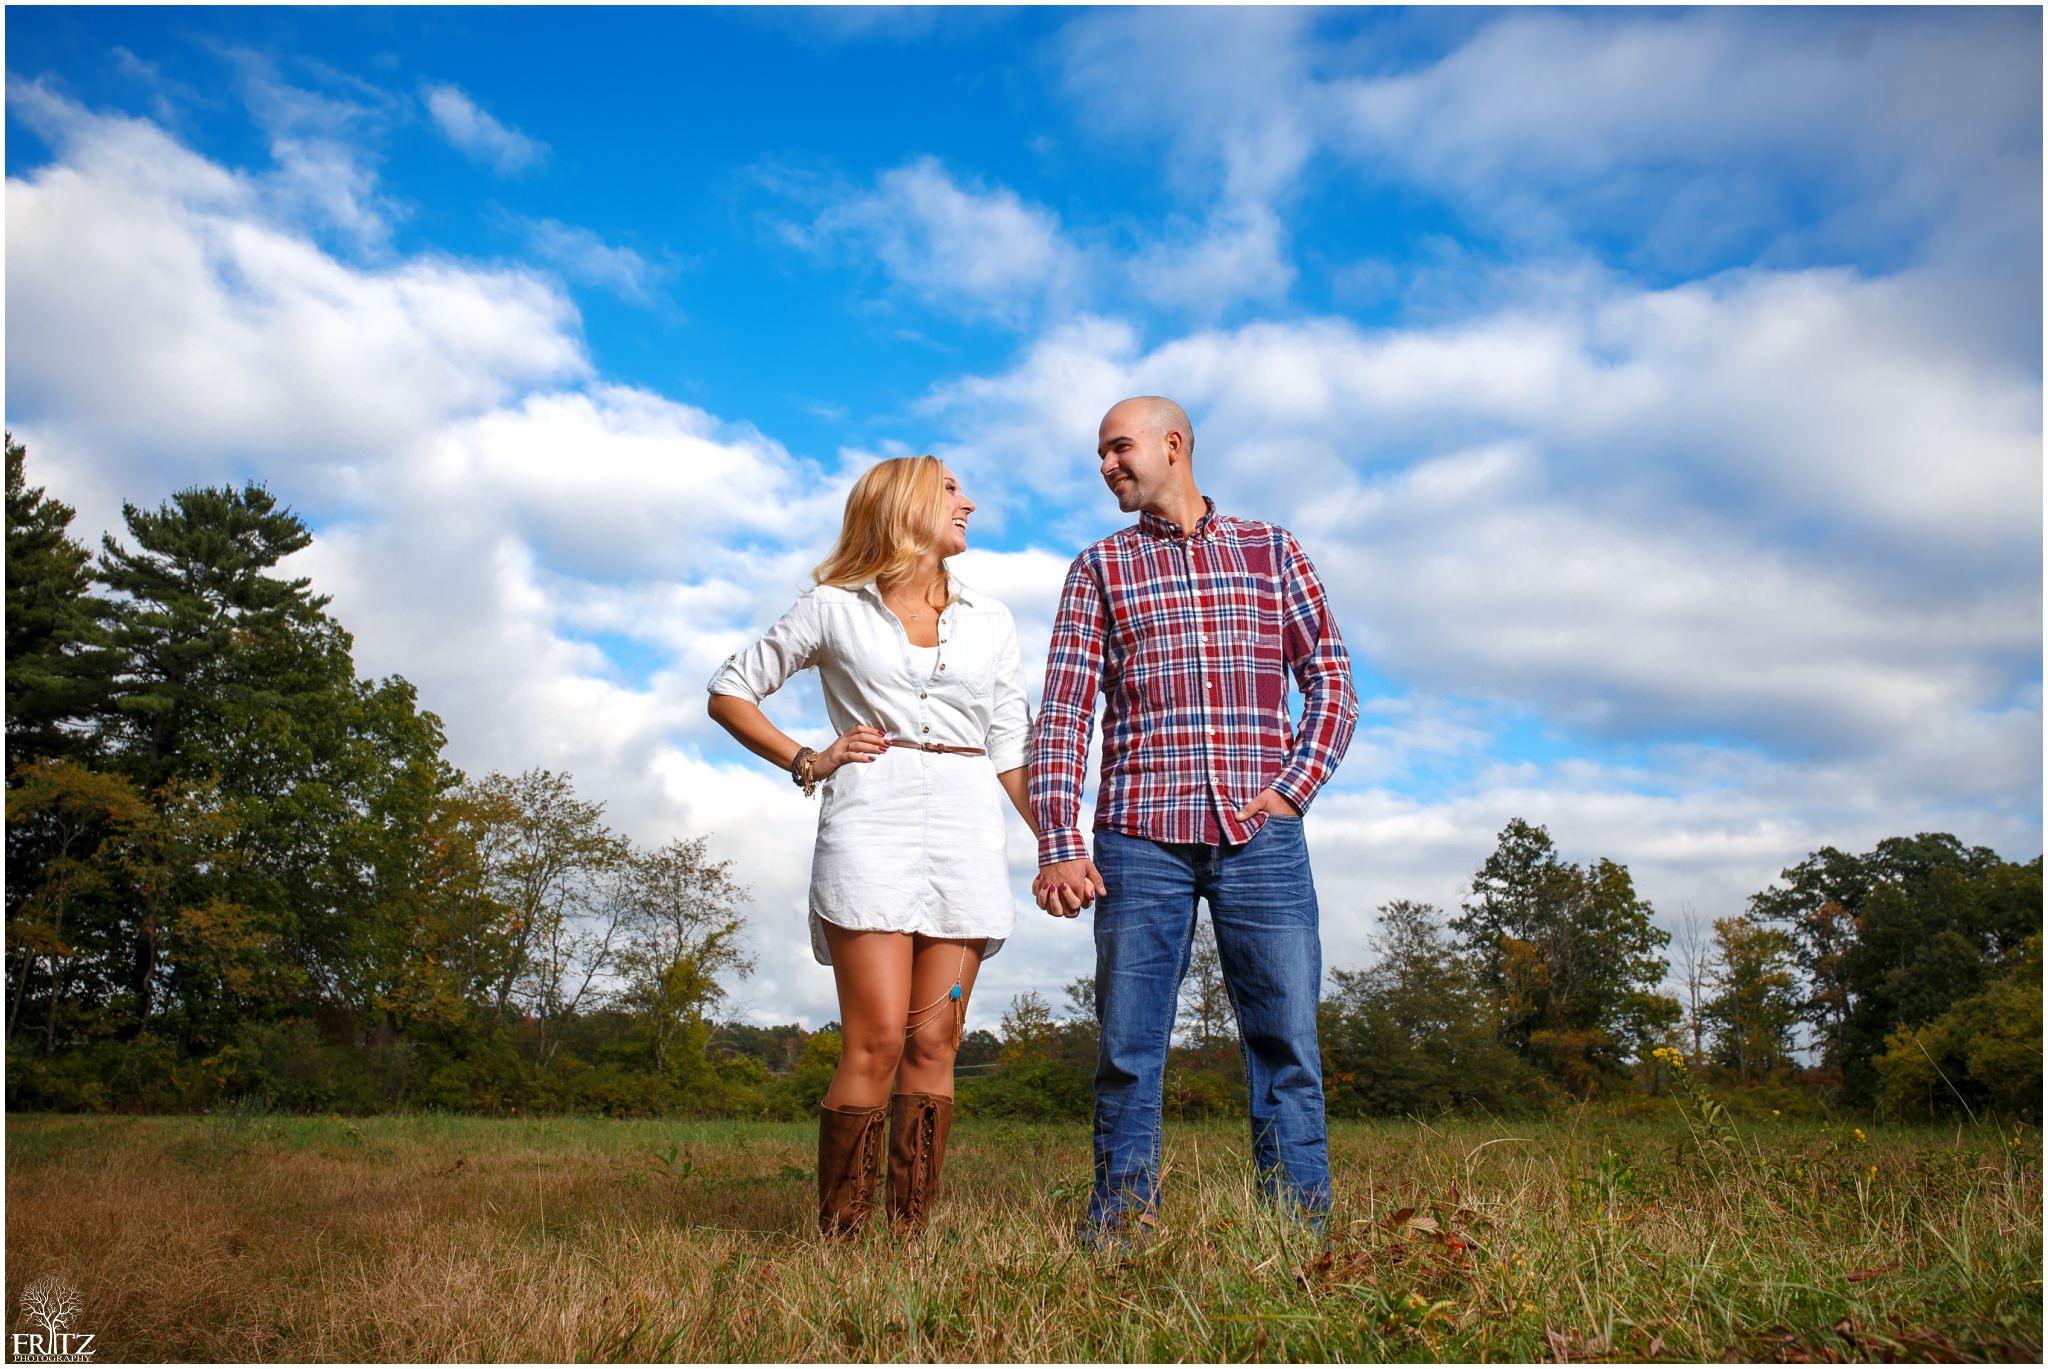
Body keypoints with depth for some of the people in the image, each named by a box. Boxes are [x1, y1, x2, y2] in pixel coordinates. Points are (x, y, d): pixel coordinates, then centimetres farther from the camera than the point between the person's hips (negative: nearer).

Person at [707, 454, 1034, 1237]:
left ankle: (910, 1234, 5)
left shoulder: (989, 621, 18)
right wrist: (806, 762, 3)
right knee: (878, 1039, -12)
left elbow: (1011, 751, 17)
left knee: (933, 1043, 0)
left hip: (964, 827, 3)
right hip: (869, 820, -3)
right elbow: (730, 690, 14)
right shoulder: (833, 608, 8)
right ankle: (837, 1236, -3)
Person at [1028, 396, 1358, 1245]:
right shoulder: (1097, 570, 13)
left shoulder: (1271, 551, 15)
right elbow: (1063, 713, 3)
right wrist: (1059, 846, -9)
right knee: (1128, 1051, 2)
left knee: (1286, 1044, 0)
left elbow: (1333, 682, 12)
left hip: (1260, 834, 0)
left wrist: (1293, 789, -4)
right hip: (1140, 837, 0)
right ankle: (1116, 1237, 12)